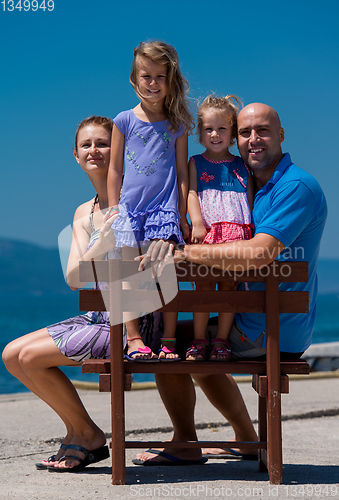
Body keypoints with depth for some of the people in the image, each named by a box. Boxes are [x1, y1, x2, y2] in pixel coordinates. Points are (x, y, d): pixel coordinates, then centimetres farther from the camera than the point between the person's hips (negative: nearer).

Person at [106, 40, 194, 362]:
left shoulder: (176, 125, 7)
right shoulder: (124, 121, 7)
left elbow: (182, 173, 9)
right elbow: (114, 170, 10)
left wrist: (182, 215, 6)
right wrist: (113, 209, 5)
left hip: (164, 208, -1)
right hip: (129, 208, 1)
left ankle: (168, 339, -2)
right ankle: (133, 338, -4)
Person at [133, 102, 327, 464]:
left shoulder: (296, 186, -19)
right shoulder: (254, 187, 14)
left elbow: (260, 253, -31)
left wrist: (186, 252, -29)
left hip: (270, 334, -10)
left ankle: (185, 444, 7)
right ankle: (247, 441, 30)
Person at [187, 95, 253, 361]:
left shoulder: (241, 166, 17)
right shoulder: (196, 163, 13)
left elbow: (250, 199, 15)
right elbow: (191, 193, 2)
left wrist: (252, 231, 5)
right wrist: (197, 223, -13)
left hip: (237, 234, 1)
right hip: (206, 232, -1)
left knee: (229, 284, -2)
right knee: (204, 285, -5)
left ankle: (222, 340, 5)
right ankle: (199, 340, 2)